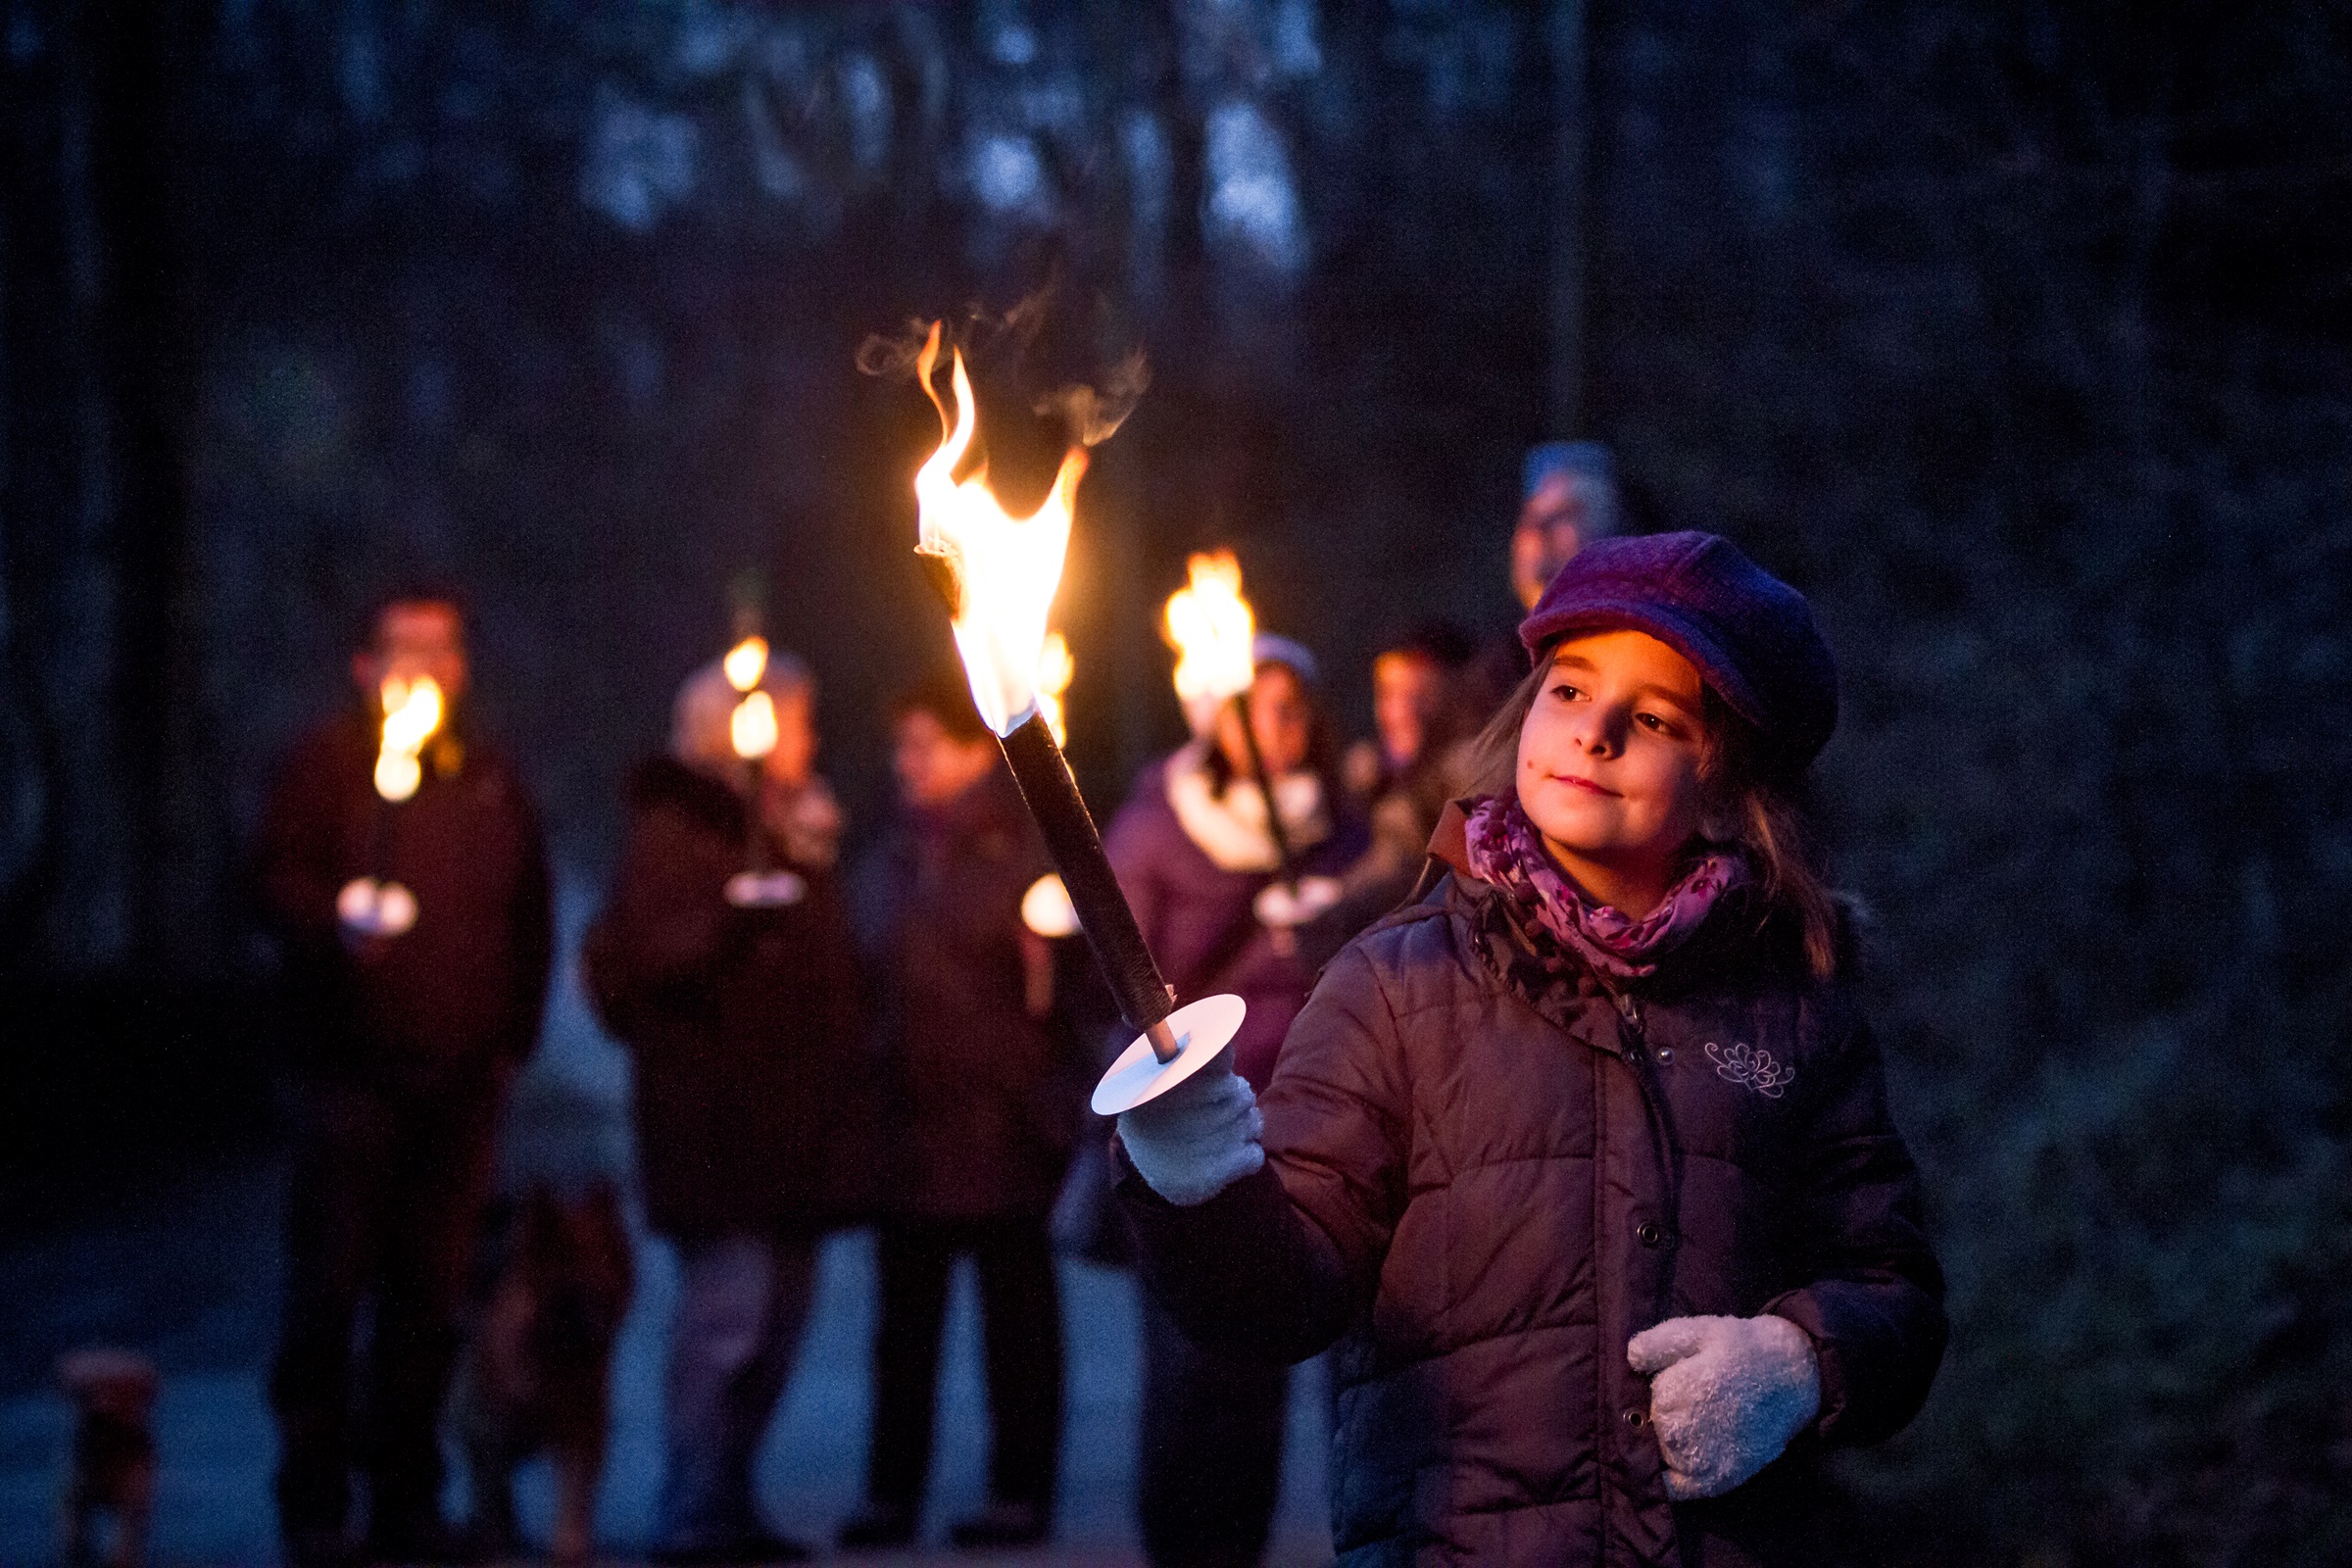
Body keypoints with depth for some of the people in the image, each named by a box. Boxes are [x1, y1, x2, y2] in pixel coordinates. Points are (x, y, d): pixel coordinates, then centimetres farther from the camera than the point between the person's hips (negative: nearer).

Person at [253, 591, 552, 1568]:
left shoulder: (492, 782, 19)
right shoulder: (327, 764, 4)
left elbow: (530, 917, 20)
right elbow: (279, 881, -6)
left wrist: (512, 1036, 10)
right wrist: (336, 925, -26)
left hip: (460, 1080, 4)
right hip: (355, 1073, -4)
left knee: (432, 1295, 5)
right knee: (330, 1286, -5)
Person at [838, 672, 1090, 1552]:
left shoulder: (1027, 848, -2)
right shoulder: (888, 860, 17)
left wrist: (1050, 967, -27)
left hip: (1003, 1115, -5)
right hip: (909, 1116, 5)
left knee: (1016, 1310, 2)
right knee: (905, 1311, 5)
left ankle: (1021, 1490, 6)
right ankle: (891, 1491, 9)